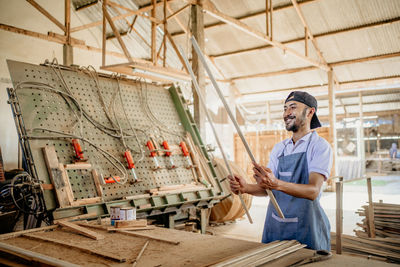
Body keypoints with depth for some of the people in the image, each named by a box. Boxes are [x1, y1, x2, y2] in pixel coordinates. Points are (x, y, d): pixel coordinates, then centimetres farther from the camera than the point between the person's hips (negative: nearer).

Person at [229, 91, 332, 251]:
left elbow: (313, 191, -21)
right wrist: (245, 188, -12)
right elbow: (266, 188, 8)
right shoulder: (279, 148, 10)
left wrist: (276, 184, -35)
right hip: (275, 226, 5)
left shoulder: (319, 146, -8)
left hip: (306, 229, -5)